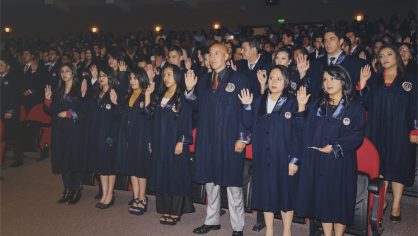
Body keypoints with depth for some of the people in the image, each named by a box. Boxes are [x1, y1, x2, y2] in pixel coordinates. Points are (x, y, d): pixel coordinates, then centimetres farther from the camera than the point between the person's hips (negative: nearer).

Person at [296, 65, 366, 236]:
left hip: (341, 163, -3)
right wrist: (301, 106, -7)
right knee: (322, 198, 9)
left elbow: (357, 136, -9)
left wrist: (335, 148, -19)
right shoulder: (316, 106, 12)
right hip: (317, 162, 4)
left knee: (339, 200, 4)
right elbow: (303, 127, 4)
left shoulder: (355, 108, -1)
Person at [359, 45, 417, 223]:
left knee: (398, 166, 1)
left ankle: (396, 206, 9)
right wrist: (363, 83, -10)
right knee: (379, 166, 4)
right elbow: (365, 104, 1)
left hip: (399, 131, -2)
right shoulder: (374, 81, 10)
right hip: (377, 131, 2)